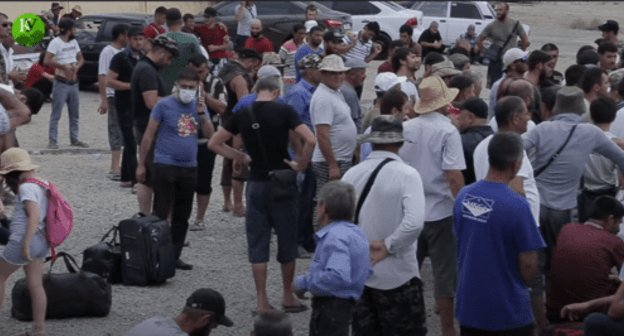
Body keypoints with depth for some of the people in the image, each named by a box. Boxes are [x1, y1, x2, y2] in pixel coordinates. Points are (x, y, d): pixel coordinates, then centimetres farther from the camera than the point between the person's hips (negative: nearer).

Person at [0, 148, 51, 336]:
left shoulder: (26, 188, -15)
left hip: (23, 241, -8)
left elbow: (34, 216, -25)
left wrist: (25, 244, -26)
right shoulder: (42, 185, 12)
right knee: (35, 285, 9)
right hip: (41, 242, 8)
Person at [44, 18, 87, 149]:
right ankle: (52, 141, -2)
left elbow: (81, 59, 17)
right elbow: (47, 61, -22)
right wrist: (64, 66, -23)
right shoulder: (56, 42, -14)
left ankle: (74, 139, 21)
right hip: (61, 84, -7)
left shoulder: (74, 42, 9)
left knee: (75, 114, 12)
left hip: (74, 83, 7)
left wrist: (77, 66, -5)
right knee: (56, 115, -4)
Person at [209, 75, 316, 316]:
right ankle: (288, 297, 20)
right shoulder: (284, 111, -9)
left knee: (257, 242, 7)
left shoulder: (242, 115, 1)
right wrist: (300, 165, -6)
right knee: (287, 240, 11)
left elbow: (214, 144, 10)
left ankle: (262, 302, 5)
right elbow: (310, 140, -19)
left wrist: (242, 158, 11)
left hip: (256, 184, 2)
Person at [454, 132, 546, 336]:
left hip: (468, 305, 6)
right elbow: (528, 263, -16)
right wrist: (527, 285, 5)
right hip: (507, 310, -6)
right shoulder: (517, 205, -21)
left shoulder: (463, 196, -1)